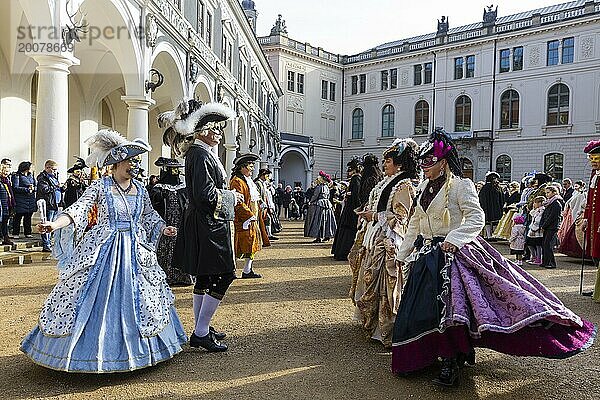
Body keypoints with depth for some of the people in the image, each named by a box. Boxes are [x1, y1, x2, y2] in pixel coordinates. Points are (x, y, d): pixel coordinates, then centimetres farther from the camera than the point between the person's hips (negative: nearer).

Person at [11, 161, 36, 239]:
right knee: (18, 217, 0)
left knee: (28, 217, 10)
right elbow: (15, 188, -12)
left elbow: (36, 186, 16)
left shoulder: (31, 175, 15)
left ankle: (27, 233, 17)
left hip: (31, 200, 6)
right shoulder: (17, 176, -5)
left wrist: (33, 188, -6)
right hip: (21, 200, -6)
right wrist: (27, 189, -15)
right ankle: (15, 233, 7)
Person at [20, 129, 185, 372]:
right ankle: (89, 351, 17)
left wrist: (164, 229, 2)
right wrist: (54, 224, -30)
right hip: (103, 250, -4)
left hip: (135, 251, 4)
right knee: (95, 298, 0)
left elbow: (150, 216, 18)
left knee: (136, 298, 9)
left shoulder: (140, 190, 7)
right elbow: (79, 208, -16)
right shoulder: (100, 186, -6)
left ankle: (131, 349, 26)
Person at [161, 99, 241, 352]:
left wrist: (228, 195, 14)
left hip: (202, 225, 11)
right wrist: (232, 197, -9)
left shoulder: (198, 152, 16)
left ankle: (201, 329, 26)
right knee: (223, 276, -6)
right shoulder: (201, 154, -16)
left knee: (204, 277, 15)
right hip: (208, 226, -11)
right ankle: (201, 333, 1)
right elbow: (206, 195, -23)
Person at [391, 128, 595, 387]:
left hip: (454, 254, -8)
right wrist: (403, 254, 19)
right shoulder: (423, 188, 14)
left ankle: (451, 363, 0)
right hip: (426, 255, 8)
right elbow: (414, 225, 19)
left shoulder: (460, 185, -7)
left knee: (449, 305, -17)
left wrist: (454, 239, -27)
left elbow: (476, 218, -15)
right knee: (425, 307, 9)